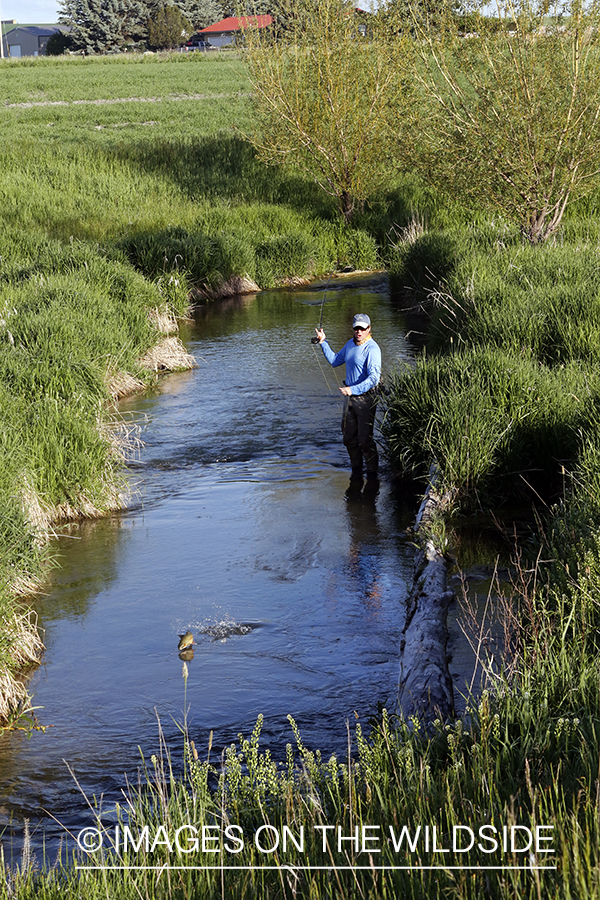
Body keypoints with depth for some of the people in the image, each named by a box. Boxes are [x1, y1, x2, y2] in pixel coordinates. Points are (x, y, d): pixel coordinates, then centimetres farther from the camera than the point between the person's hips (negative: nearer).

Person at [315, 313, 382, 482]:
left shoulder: (372, 349, -17)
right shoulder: (350, 344, 9)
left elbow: (374, 378, -26)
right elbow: (335, 360, 25)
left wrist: (353, 390, -33)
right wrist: (323, 342, 18)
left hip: (366, 397, -8)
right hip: (350, 396, 8)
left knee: (365, 438, -7)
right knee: (349, 436, 13)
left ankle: (372, 473, 6)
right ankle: (356, 469, 29)